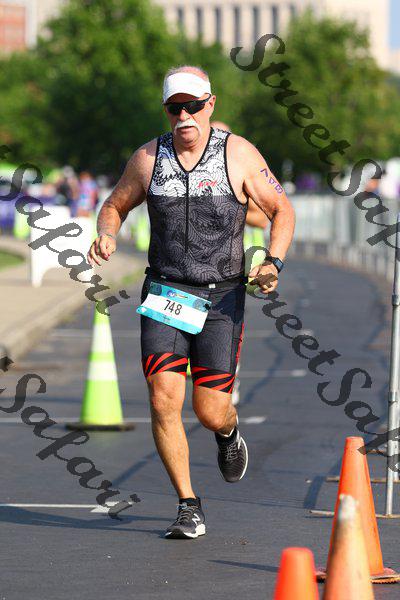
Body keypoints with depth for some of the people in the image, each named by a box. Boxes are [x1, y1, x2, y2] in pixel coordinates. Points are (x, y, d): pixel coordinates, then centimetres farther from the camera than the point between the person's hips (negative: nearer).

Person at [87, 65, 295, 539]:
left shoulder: (238, 154, -4)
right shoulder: (148, 158, 1)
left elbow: (282, 210, 4)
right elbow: (115, 206, 16)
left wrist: (273, 263, -12)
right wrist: (105, 235, -7)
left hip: (221, 299, -1)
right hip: (164, 295, 2)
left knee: (211, 411, -4)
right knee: (164, 400, -12)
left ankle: (229, 433, 36)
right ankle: (189, 509, -1)